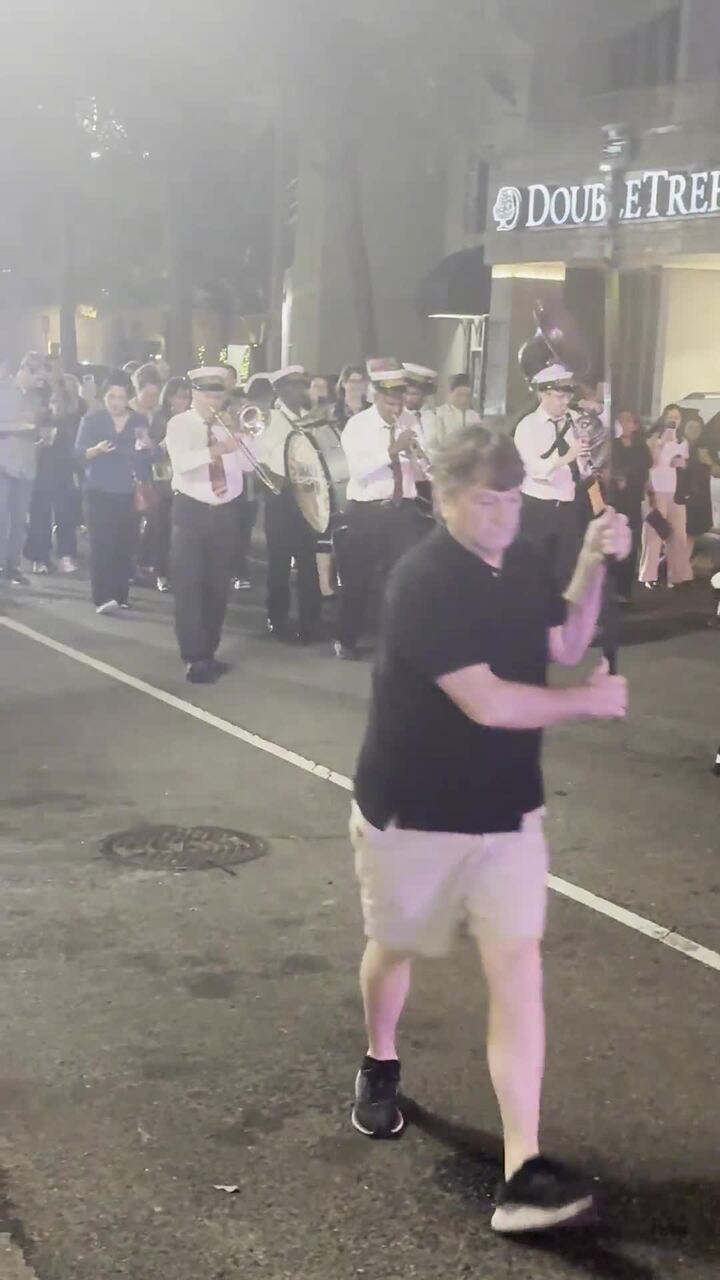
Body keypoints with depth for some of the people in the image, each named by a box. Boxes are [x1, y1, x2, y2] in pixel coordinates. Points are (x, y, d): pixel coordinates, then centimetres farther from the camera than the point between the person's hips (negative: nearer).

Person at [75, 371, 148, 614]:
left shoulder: (139, 420, 8)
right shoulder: (92, 419, 1)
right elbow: (79, 453, -4)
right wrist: (97, 450, -24)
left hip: (129, 491, 3)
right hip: (99, 490, -3)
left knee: (125, 544, 0)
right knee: (102, 543, -11)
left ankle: (121, 595, 10)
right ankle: (102, 597, -17)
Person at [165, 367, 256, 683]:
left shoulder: (230, 426, 9)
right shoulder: (179, 424, -4)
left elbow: (248, 463, 0)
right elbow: (181, 462, -22)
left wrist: (239, 438, -15)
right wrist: (215, 451, -35)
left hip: (225, 512, 4)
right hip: (191, 511, -4)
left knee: (218, 585, 9)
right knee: (189, 585, -7)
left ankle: (208, 653, 19)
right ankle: (194, 657, -4)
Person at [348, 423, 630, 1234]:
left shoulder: (524, 563, -1)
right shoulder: (423, 583, -24)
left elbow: (566, 644, 12)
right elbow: (487, 703, -28)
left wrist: (593, 567, -4)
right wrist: (590, 703, -14)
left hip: (506, 808, 5)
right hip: (410, 808, -4)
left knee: (518, 968, -7)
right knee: (394, 948, 19)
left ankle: (523, 1171, -7)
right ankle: (379, 1068, 50)